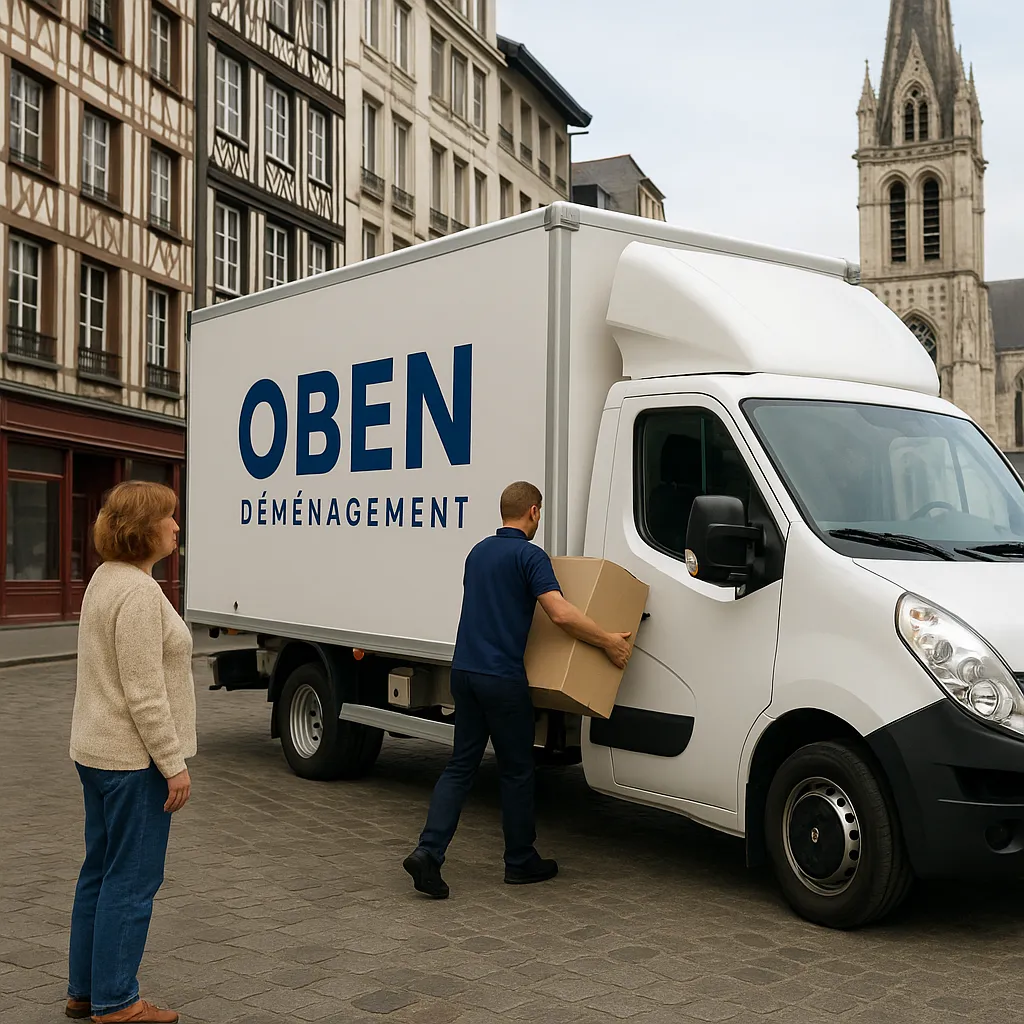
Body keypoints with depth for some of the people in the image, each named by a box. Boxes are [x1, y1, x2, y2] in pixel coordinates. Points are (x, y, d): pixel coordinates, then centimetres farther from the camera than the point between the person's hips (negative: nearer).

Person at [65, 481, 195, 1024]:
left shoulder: (106, 578, 11)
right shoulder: (138, 592, -21)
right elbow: (144, 693, -23)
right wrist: (174, 764, -17)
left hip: (97, 751, 10)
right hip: (133, 758, -10)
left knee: (101, 871, 17)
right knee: (132, 879, 0)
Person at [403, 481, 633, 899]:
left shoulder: (478, 552, 14)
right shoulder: (529, 555, -11)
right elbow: (561, 614, -22)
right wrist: (609, 641, -13)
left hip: (464, 672, 7)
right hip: (502, 678, -7)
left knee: (460, 766, 9)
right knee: (516, 770, 7)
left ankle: (428, 851, -4)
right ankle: (520, 861, 19)